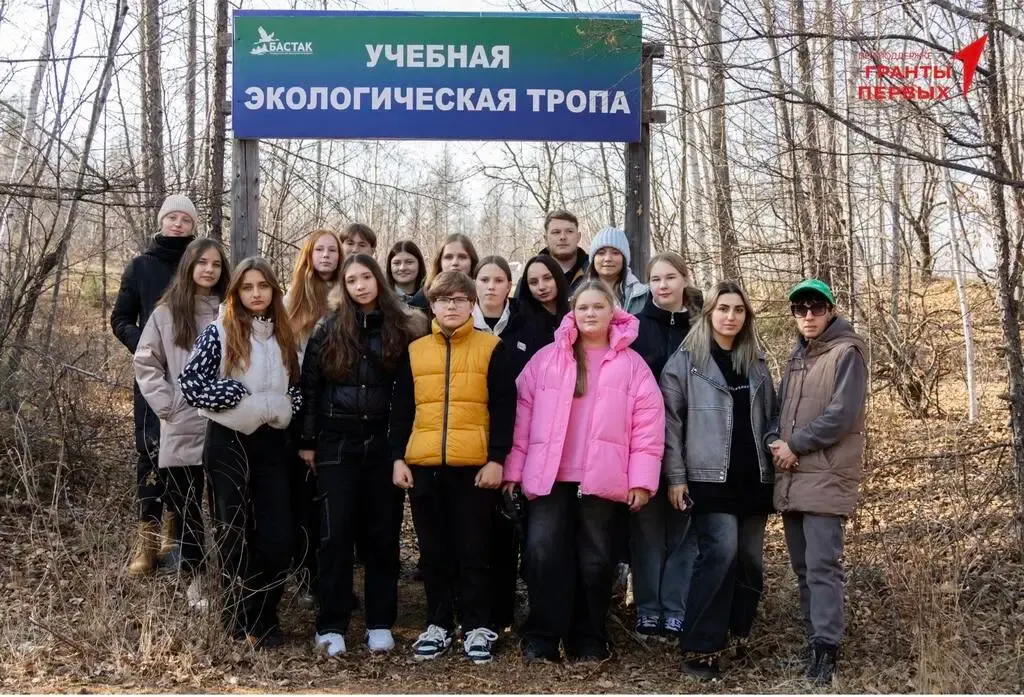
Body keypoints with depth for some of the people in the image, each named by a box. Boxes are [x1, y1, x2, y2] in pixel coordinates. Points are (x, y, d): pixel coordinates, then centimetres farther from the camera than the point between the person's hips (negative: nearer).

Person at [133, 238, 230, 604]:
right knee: (188, 507, 8)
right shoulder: (167, 312, 4)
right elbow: (145, 364, 4)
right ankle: (194, 579, 19)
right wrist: (167, 404, -6)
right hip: (183, 429, 0)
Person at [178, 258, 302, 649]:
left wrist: (285, 408, 2)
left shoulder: (284, 337, 9)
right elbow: (189, 382, -13)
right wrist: (239, 396, -15)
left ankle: (261, 617, 16)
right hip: (228, 443, -4)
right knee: (234, 535, 5)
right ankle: (244, 621, 17)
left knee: (278, 536, 0)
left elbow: (295, 386, 21)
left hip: (272, 443, 4)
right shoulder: (219, 332, -5)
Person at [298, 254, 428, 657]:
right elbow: (310, 387, 4)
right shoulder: (328, 330, 2)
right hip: (337, 442, -1)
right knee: (336, 532, -1)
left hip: (384, 443, 1)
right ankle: (331, 626, 6)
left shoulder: (400, 329, 3)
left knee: (383, 532, 6)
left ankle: (380, 623, 15)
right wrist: (307, 441, 1)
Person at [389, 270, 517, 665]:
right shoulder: (414, 351, 10)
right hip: (423, 466, 3)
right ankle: (439, 625, 21)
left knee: (473, 550, 3)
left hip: (474, 466, -3)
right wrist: (398, 458, 4)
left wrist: (496, 459, -8)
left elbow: (503, 409, -1)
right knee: (434, 551, 10)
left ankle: (477, 627, 14)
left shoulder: (491, 349, 2)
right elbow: (400, 411, 11)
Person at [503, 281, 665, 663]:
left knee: (596, 560, 6)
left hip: (603, 480, 0)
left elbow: (648, 422, 1)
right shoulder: (547, 358, 8)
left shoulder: (631, 363, 5)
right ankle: (541, 637, 6)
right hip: (549, 476, 1)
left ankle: (589, 641, 19)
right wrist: (513, 469, 1)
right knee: (543, 554, -6)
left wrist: (642, 478, -6)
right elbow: (523, 413, 6)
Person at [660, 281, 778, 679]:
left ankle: (740, 634, 25)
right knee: (721, 552, -16)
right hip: (711, 478, -5)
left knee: (750, 558, 6)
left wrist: (776, 460, 10)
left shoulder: (756, 364, 14)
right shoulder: (685, 361, -1)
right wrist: (675, 477, -9)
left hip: (753, 478, 5)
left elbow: (771, 418, 19)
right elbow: (670, 421, -4)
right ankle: (701, 649, -10)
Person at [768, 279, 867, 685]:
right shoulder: (796, 357, 18)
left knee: (822, 566, -11)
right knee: (802, 566, 12)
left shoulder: (847, 353, -6)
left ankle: (826, 650, -9)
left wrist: (795, 445, -11)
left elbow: (841, 415, -15)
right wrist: (776, 442, -1)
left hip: (827, 478, -8)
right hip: (791, 477, 8)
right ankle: (814, 639, 21)